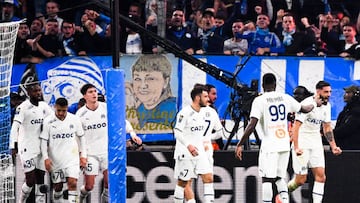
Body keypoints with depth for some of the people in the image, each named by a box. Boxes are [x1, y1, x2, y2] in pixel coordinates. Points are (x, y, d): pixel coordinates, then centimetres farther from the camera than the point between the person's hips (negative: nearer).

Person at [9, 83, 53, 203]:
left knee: (40, 179, 7)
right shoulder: (23, 108, -14)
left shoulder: (44, 106, 6)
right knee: (30, 181, -8)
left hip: (41, 147, 6)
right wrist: (13, 146, -32)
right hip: (27, 148, -6)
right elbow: (15, 127, -22)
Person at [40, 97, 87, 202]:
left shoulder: (75, 119, 0)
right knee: (57, 187, 7)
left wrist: (83, 155, 8)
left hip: (72, 157, 0)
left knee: (72, 183, -15)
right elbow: (44, 141, 0)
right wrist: (46, 158, -8)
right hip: (55, 159, 0)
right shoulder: (48, 121, -4)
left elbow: (81, 137, 11)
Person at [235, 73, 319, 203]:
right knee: (280, 177, 15)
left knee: (267, 179, -2)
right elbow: (304, 109, 21)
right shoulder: (285, 98, 6)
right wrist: (314, 103, 43)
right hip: (285, 144, 5)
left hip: (269, 146, -5)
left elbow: (251, 126, -15)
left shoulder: (259, 101, -7)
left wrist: (240, 145, -9)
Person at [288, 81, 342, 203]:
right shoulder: (307, 104, -19)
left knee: (320, 176, -4)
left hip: (316, 142, 7)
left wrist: (333, 146, 7)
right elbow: (296, 126, -23)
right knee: (301, 180, -5)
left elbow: (327, 128, 16)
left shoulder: (327, 106, 5)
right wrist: (296, 148, -32)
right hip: (302, 142, -7)